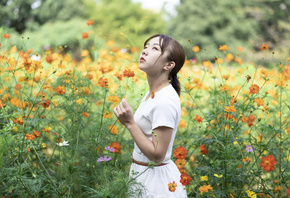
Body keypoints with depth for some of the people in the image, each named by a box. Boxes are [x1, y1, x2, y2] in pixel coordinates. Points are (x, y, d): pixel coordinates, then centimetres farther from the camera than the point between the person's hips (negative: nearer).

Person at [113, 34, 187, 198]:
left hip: (156, 179, -9)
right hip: (142, 173, 9)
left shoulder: (165, 101, -23)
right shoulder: (152, 94, 5)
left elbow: (157, 155, -23)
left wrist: (130, 123, -23)